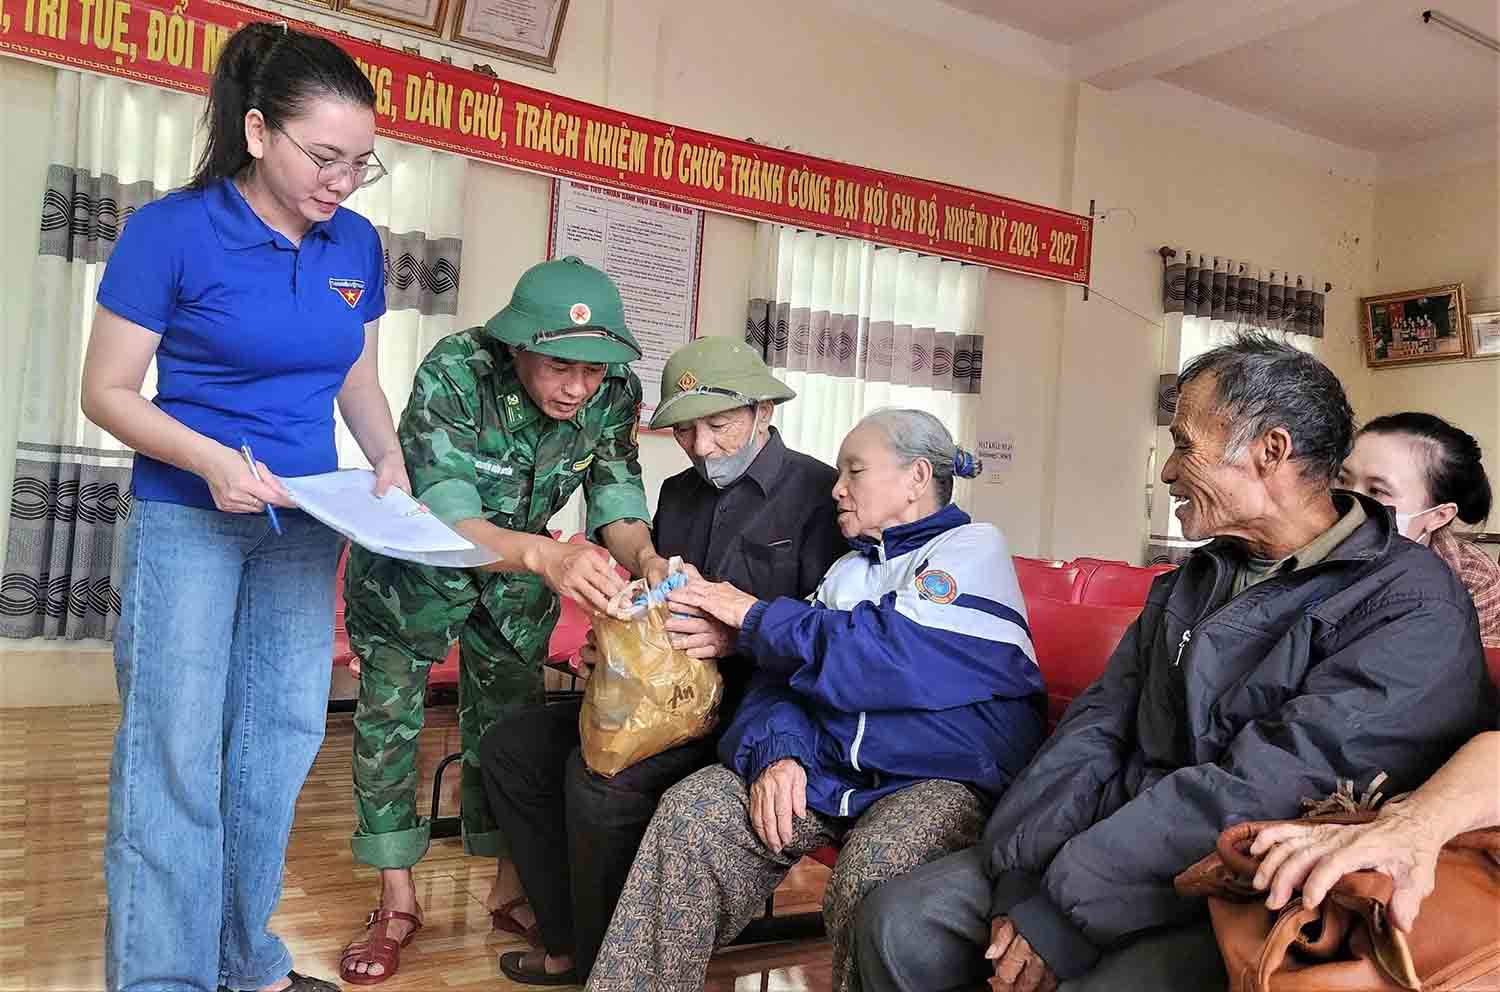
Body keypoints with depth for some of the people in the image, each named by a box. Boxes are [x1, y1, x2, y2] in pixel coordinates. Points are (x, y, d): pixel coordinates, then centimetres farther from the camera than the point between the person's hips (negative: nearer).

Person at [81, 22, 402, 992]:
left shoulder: (357, 245, 0)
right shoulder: (172, 230, -13)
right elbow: (107, 389, -8)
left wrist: (390, 462, -6)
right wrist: (211, 460, -24)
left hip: (304, 523, 5)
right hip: (188, 519, -4)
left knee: (283, 739, 10)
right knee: (175, 752, -1)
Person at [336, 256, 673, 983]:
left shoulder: (614, 393, -23)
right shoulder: (453, 374, -37)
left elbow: (617, 503, -19)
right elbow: (446, 517, -44)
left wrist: (643, 557, -43)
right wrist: (545, 555, -63)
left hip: (514, 567, 3)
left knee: (508, 722, 9)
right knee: (388, 715, -1)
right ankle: (398, 902, 15)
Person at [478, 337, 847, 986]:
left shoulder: (820, 494, -9)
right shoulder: (678, 494, 15)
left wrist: (738, 635, -31)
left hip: (753, 708, -8)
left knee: (600, 774, -28)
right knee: (509, 746, 1)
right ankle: (567, 940, 3)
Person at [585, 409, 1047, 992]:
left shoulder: (973, 549, -1)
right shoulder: (849, 569, 20)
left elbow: (892, 655, -17)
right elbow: (786, 671, 10)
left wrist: (754, 616, -9)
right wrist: (777, 749, -13)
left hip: (945, 779, -6)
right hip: (831, 764, 6)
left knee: (872, 872, -36)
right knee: (692, 811, -15)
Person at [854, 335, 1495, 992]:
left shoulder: (1417, 610, -12)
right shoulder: (1192, 583, 14)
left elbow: (1262, 794, -22)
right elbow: (1096, 727, 4)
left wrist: (1062, 915, -22)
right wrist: (1021, 881, -10)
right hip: (1126, 847, 6)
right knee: (899, 923, -7)